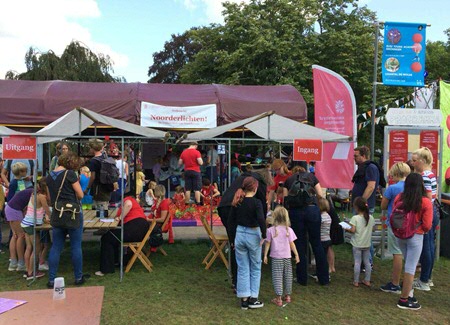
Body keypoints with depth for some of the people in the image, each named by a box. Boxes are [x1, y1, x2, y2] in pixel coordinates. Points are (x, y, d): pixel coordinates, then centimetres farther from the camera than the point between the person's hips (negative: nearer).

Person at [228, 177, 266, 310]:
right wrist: (264, 236, -11)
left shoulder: (237, 203, 2)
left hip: (239, 234, 4)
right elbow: (261, 220, -25)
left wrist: (232, 240, 14)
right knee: (255, 268, 12)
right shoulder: (256, 202, -13)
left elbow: (231, 222, 5)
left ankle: (244, 299, 16)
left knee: (242, 268, 11)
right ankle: (253, 299, 16)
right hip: (253, 236, -4)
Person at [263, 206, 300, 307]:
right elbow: (292, 244, 0)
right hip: (287, 257, 2)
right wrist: (296, 254, 9)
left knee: (277, 277, 1)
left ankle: (279, 298, -1)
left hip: (276, 257, -2)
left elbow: (268, 243, -3)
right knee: (287, 276, 14)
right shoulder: (289, 230, -3)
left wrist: (265, 255, 5)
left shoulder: (270, 230, -7)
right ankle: (287, 296, 25)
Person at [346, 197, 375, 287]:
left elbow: (353, 230, -20)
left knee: (357, 263, 2)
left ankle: (356, 282, 9)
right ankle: (367, 280, 21)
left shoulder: (355, 218, -17)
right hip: (367, 244, 5)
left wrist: (346, 229, -2)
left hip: (357, 245, -4)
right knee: (367, 262, 15)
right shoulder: (371, 218, -1)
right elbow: (372, 229, 6)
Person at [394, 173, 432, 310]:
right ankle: (404, 300, 12)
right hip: (416, 237, -4)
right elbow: (427, 225, -12)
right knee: (410, 268, 4)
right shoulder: (425, 202, -15)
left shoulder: (399, 198, -5)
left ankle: (409, 293, 30)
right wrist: (423, 230, 9)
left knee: (409, 265, 21)